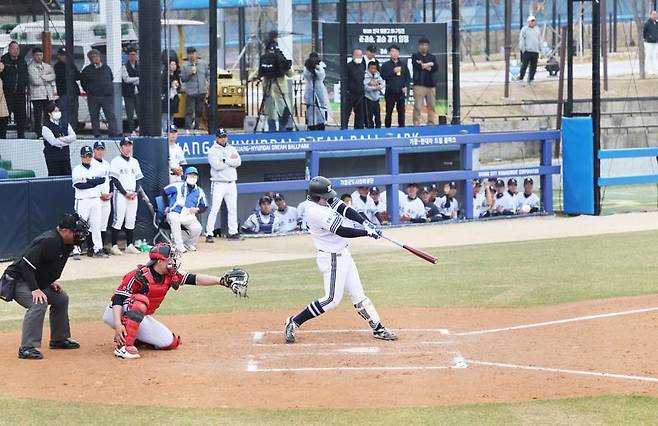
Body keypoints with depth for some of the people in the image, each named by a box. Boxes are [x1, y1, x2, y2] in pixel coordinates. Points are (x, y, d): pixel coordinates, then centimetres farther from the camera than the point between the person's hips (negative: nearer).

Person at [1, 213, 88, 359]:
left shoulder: (65, 244, 2)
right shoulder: (49, 241, -28)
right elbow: (26, 265, -30)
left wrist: (51, 282, 5)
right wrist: (35, 289, -34)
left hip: (39, 282, 10)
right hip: (17, 280, -10)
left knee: (61, 298, 15)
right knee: (39, 303, -29)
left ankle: (59, 339, 28)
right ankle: (27, 348, -29)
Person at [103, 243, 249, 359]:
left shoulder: (171, 276, -6)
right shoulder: (139, 276, -26)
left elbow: (195, 279, -10)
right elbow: (117, 299, -28)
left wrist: (222, 280, -21)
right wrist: (118, 325, -40)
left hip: (142, 319, 7)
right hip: (116, 314, -7)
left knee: (170, 343, -4)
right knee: (140, 300, -37)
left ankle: (134, 336, 12)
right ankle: (123, 345, -35)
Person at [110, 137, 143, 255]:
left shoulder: (134, 162, 15)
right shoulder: (116, 161, -2)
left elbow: (139, 179, 14)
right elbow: (115, 180, -8)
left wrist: (135, 192, -2)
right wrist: (125, 193, -14)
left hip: (133, 195, 6)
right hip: (120, 194, -6)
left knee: (131, 221, 6)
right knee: (118, 219, -8)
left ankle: (130, 245, 10)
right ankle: (114, 246, -8)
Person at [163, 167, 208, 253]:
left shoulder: (199, 192, 7)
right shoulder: (178, 186, -2)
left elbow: (204, 206, 15)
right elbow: (165, 192, 8)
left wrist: (197, 209, -7)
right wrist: (167, 206, 5)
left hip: (189, 217, 3)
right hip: (175, 213, -3)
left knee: (197, 228, -26)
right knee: (174, 219, -40)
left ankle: (188, 244, 6)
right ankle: (179, 245, -33)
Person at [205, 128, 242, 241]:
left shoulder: (232, 149, 12)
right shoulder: (212, 151, -4)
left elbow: (238, 162, -3)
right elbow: (217, 165, -18)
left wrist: (225, 161, -13)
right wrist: (231, 160, -8)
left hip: (231, 184, 5)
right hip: (218, 184, -5)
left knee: (233, 209, 9)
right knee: (214, 210, -10)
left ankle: (233, 232, 16)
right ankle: (209, 234, -11)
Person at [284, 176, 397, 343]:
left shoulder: (326, 200, 0)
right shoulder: (315, 212, -26)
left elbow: (345, 210, -3)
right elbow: (341, 231, -27)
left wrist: (365, 223, -18)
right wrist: (367, 232, -22)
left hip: (343, 254, 9)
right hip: (332, 259, -9)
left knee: (358, 294, 12)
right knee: (332, 299, -8)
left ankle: (378, 329, 17)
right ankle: (294, 322, 0)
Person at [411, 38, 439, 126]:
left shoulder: (432, 57, 18)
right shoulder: (415, 56, 7)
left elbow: (436, 68, 2)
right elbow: (418, 66, -10)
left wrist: (424, 66, -6)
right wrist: (429, 64, -1)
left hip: (431, 84, 4)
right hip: (419, 84, -4)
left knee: (432, 107, 4)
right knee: (418, 107, -9)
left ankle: (431, 124, 8)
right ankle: (416, 124, -9)